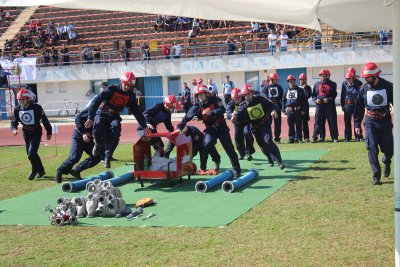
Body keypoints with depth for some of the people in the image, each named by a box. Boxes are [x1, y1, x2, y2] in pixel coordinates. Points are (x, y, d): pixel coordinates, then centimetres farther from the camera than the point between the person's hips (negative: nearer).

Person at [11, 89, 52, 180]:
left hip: (36, 133, -5)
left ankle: (35, 170, 8)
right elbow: (14, 122, 3)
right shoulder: (17, 109, -3)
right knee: (31, 154, 13)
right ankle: (41, 171, 31)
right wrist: (14, 129, -19)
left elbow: (44, 120, -6)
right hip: (26, 134, 5)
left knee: (31, 154, -16)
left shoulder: (37, 107, -15)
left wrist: (49, 132, -2)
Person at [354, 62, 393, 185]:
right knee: (372, 149, -7)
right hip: (370, 122, 1)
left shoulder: (388, 86, -6)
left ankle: (386, 162, 41)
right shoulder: (364, 89, -1)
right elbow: (359, 108, 6)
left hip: (385, 121, 0)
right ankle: (376, 175, 0)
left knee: (388, 149, 6)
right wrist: (357, 124, 6)